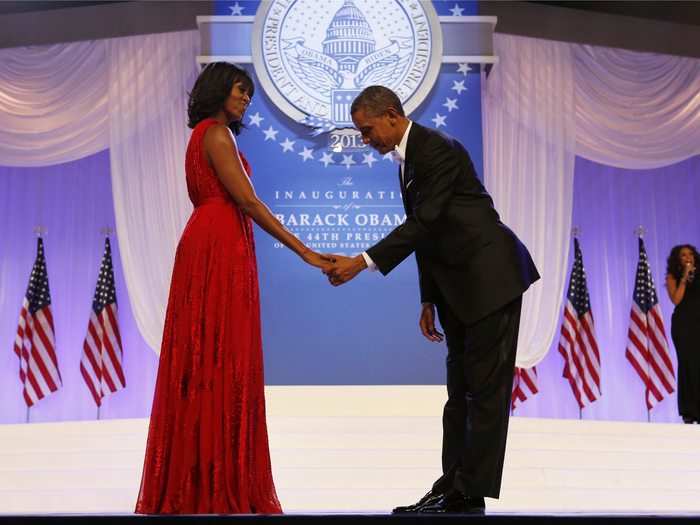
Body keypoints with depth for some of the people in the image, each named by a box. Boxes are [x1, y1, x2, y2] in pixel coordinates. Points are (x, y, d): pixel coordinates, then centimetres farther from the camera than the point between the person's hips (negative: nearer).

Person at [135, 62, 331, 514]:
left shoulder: (207, 135, 22)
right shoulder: (216, 133, -7)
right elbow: (247, 200, -15)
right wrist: (302, 250, -15)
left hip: (216, 249, 9)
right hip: (219, 251, -9)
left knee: (207, 359, 8)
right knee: (220, 359, -8)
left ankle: (194, 483, 13)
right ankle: (217, 486, -5)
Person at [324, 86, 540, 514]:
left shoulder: (437, 149, -14)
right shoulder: (407, 160, 16)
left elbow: (423, 223, -22)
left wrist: (362, 262, -24)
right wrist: (429, 301, 17)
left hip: (491, 277, -10)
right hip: (459, 285, 10)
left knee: (486, 389, -6)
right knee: (460, 389, 10)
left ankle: (473, 494, -2)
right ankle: (454, 487, 15)